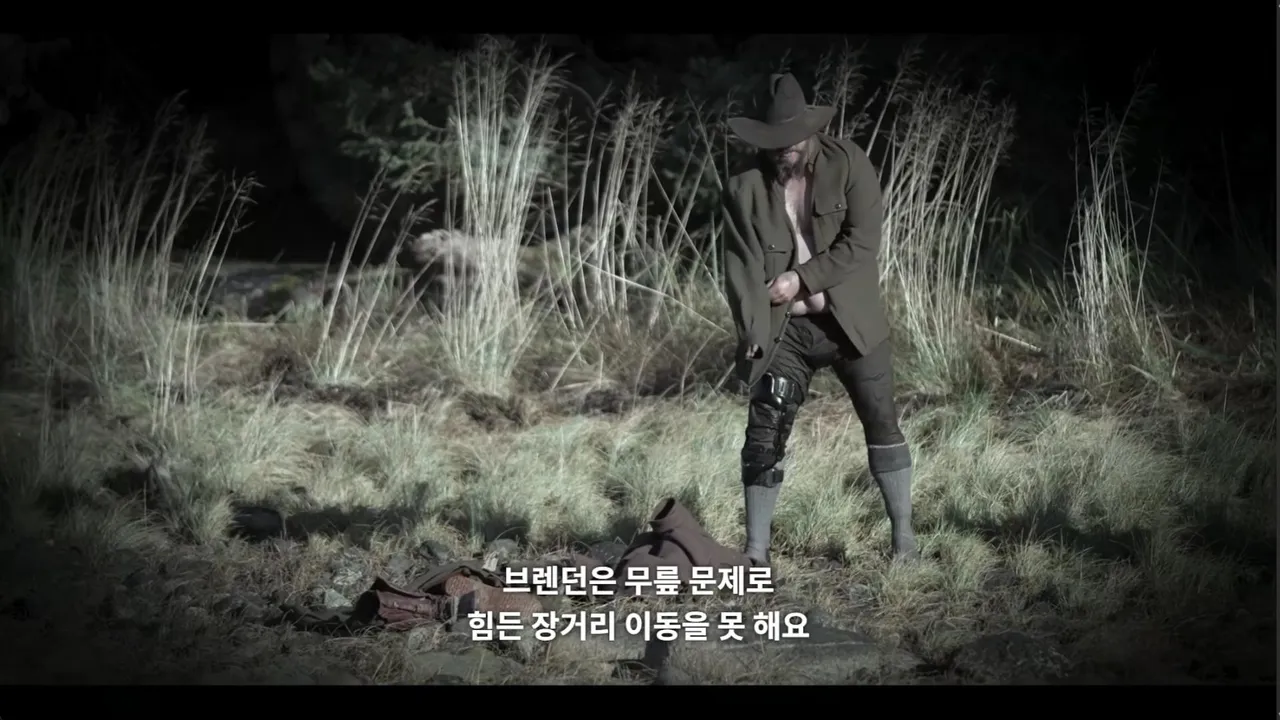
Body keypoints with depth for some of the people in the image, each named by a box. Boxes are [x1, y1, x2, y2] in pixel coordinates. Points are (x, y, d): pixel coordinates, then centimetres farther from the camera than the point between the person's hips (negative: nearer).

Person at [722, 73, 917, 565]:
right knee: (764, 432, -5)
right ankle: (756, 553, 3)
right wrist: (752, 333, -15)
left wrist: (803, 277, -15)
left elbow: (863, 241, -11)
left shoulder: (848, 164, -6)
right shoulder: (744, 189, -3)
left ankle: (904, 537, 16)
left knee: (882, 424, 4)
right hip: (784, 329, 1)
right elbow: (741, 265, -5)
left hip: (852, 321, 0)